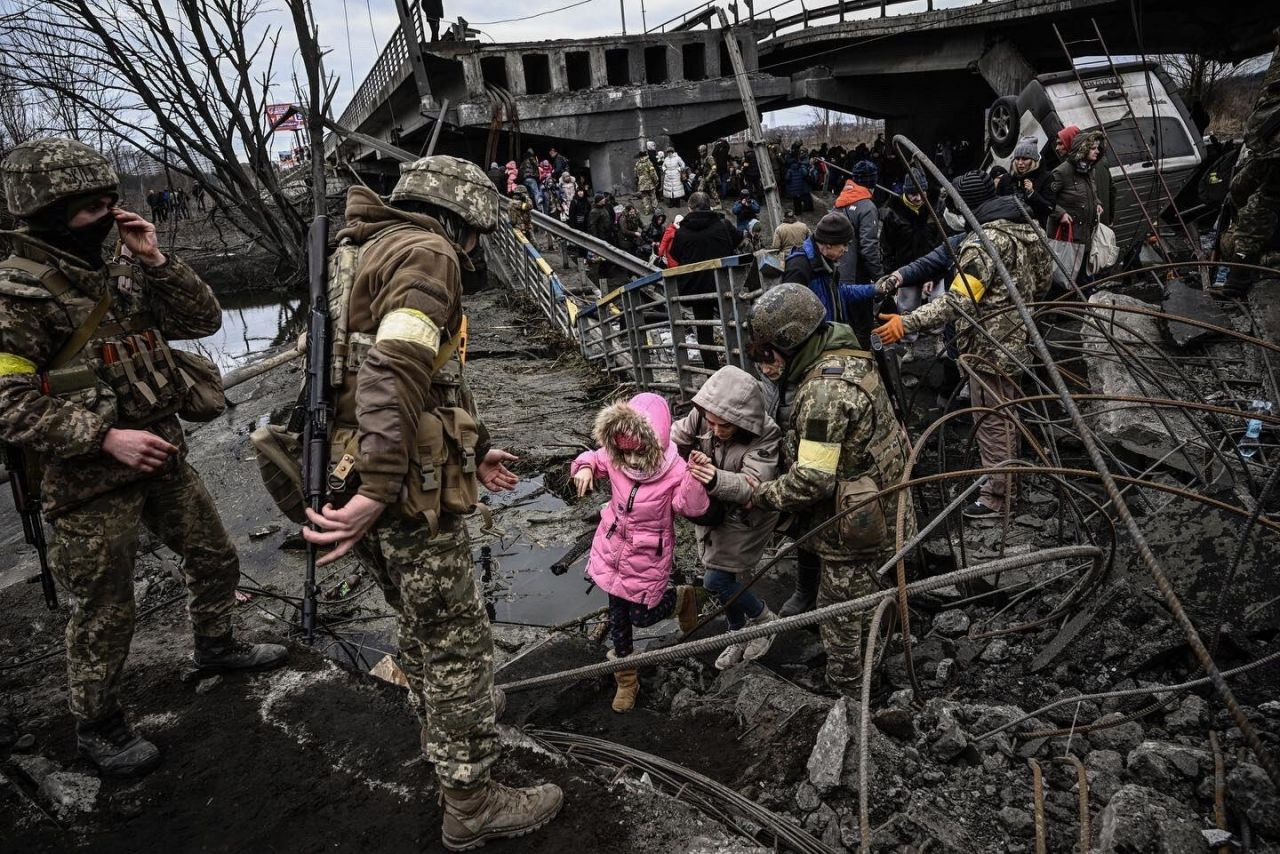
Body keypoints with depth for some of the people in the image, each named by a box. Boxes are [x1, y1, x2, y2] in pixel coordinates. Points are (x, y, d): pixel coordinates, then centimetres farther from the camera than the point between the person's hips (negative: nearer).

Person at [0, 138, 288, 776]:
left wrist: (156, 260, -9)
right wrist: (106, 437, -25)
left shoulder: (119, 273, 6)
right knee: (104, 614, 7)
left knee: (215, 559, 20)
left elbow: (203, 319, 4)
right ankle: (96, 726, 29)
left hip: (161, 456, 7)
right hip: (90, 481, -7)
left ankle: (214, 646, 46)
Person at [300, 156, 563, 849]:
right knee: (457, 643, 3)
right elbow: (396, 372, -28)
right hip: (407, 488, -10)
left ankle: (446, 751, 45)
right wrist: (377, 491, -33)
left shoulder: (374, 252, 20)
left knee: (421, 628, 25)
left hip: (370, 479, 10)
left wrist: (471, 452, 27)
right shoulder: (426, 252, -12)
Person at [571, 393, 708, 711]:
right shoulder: (615, 459, -11)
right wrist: (585, 468, -16)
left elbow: (693, 507, -32)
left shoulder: (674, 470, -24)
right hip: (613, 549, 4)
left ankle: (681, 598, 42)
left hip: (648, 556, -4)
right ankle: (626, 678, 37)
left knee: (642, 615, 8)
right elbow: (593, 458, 7)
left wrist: (695, 479, -50)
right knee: (617, 615, 16)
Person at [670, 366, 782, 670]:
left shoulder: (764, 436, -32)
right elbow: (675, 438, -12)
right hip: (711, 510, 5)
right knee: (723, 578, 16)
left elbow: (753, 486, -40)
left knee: (715, 581, -6)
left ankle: (765, 618, 22)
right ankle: (739, 635, 40)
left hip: (744, 517, -5)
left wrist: (717, 480, -59)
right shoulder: (700, 417, -19)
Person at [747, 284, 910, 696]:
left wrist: (762, 495, -14)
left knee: (841, 624, 10)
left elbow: (812, 479, -28)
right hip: (879, 516, 10)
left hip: (852, 534, -10)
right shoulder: (847, 358, 3)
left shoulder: (825, 389, -29)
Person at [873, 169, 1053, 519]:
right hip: (1017, 339, 10)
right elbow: (1044, 279, 17)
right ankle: (1006, 478, 38)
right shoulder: (1026, 230, 7)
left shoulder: (984, 241, -23)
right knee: (1006, 413, 22)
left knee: (991, 421, 2)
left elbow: (957, 302, -29)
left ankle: (996, 497, 13)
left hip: (990, 346, -10)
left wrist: (906, 322, -31)